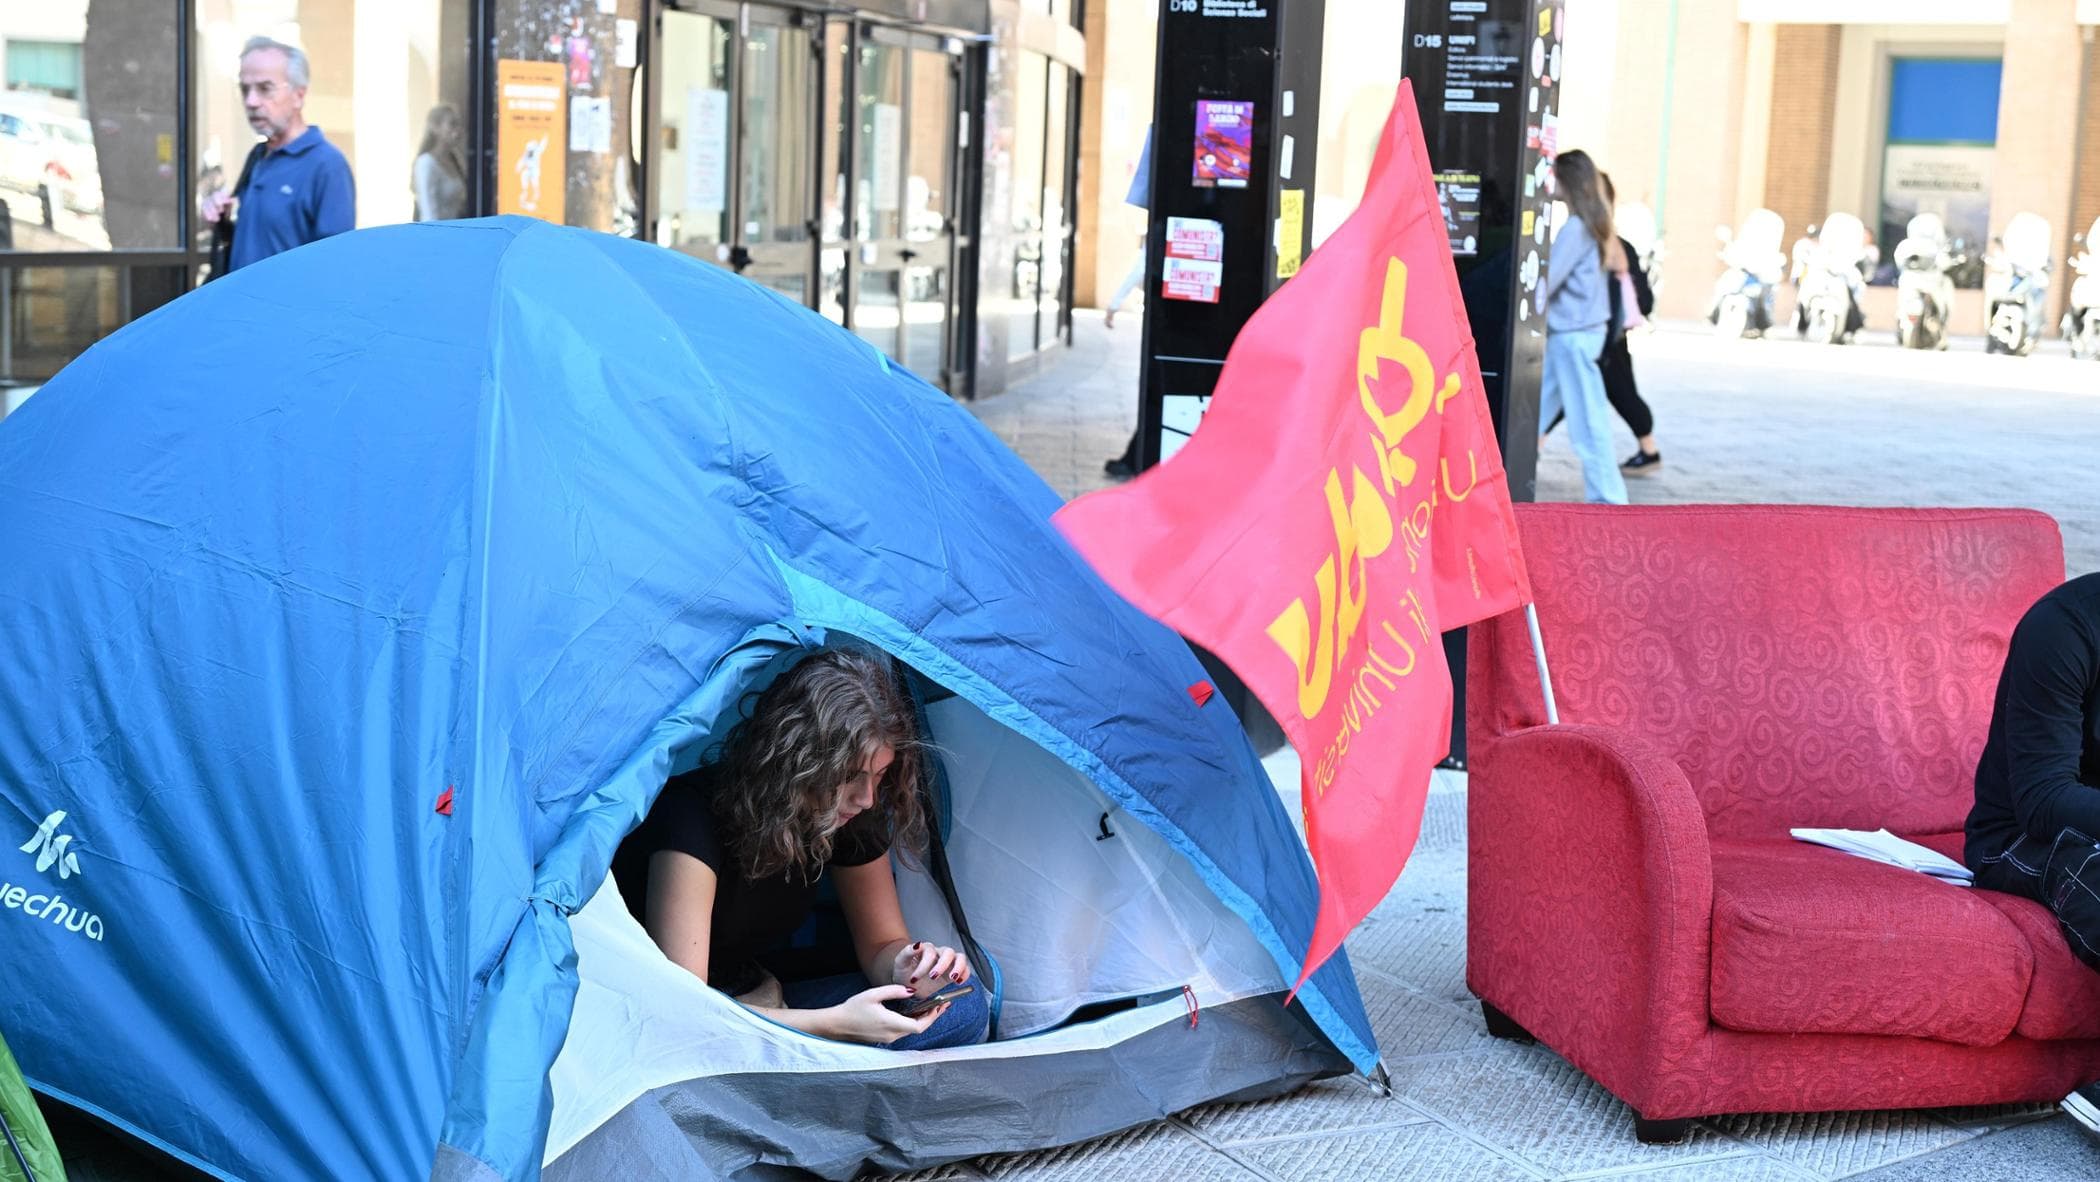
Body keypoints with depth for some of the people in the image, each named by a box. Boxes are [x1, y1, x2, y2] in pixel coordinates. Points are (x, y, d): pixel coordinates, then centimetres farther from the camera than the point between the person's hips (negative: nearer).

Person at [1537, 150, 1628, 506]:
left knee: (1586, 421, -3)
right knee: (1535, 407, 13)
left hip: (1573, 333, -10)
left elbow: (1547, 280, -19)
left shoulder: (1576, 228, -17)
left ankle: (1606, 497, 2)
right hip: (1570, 332, 10)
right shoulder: (1596, 225, 11)